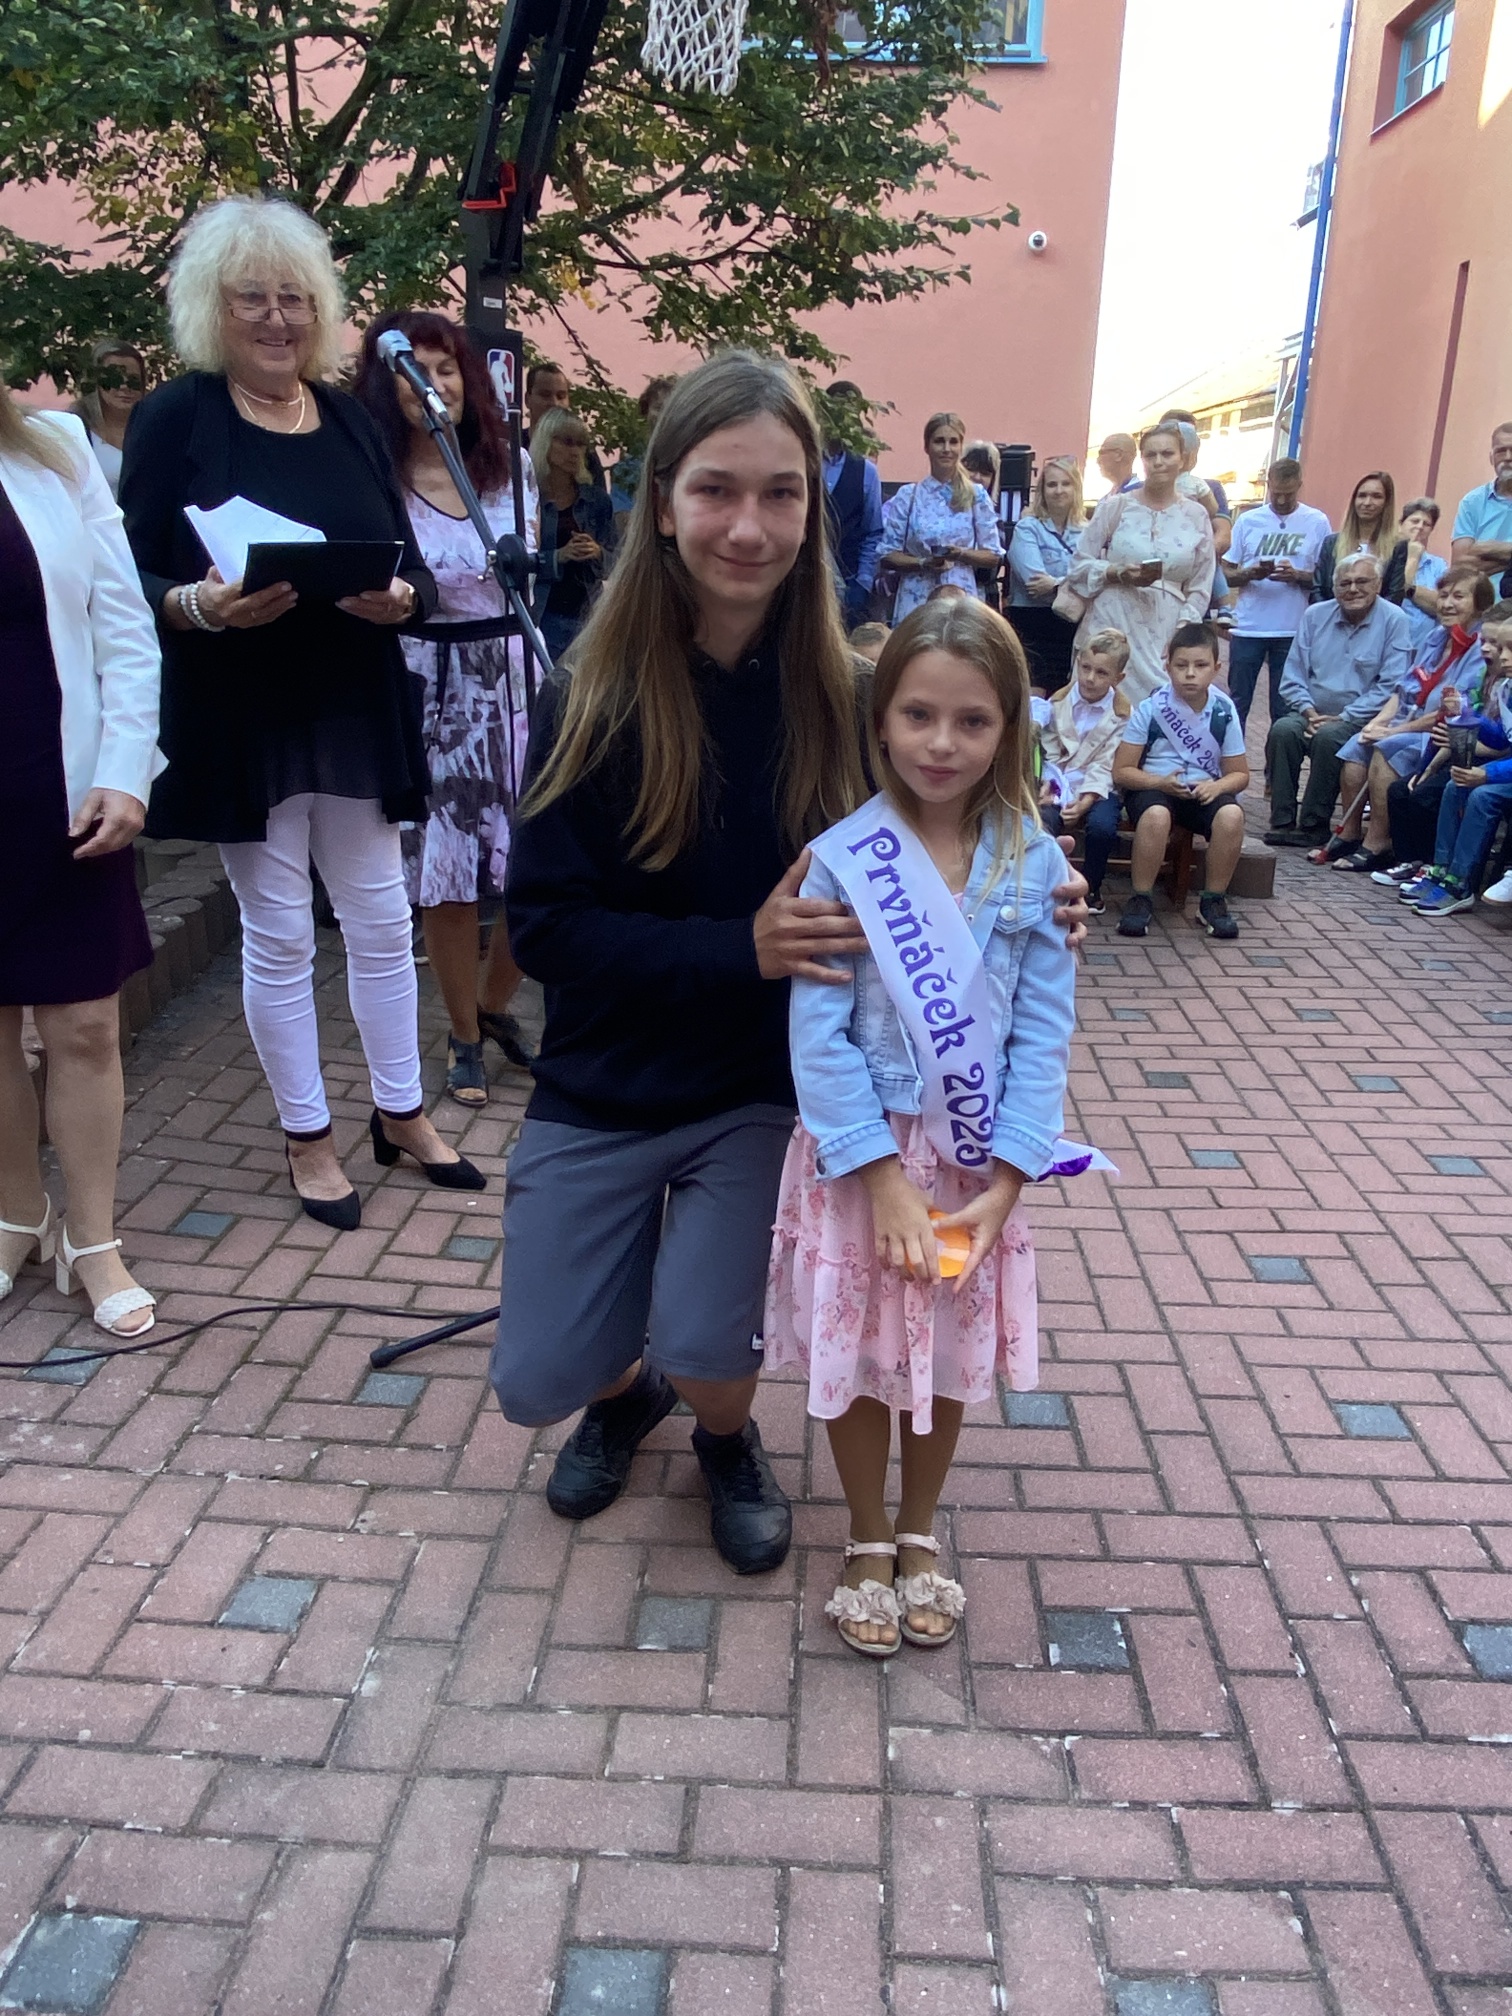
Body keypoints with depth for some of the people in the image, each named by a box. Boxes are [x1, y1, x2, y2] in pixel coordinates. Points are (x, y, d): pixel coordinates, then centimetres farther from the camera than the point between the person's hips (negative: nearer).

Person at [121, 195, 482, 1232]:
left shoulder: (352, 419, 8)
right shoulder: (174, 418, -3)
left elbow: (415, 570, 7)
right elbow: (133, 580, -5)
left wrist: (402, 598, -15)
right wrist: (201, 605, -25)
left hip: (355, 710, 4)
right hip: (242, 720, -3)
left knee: (382, 920, 10)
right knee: (278, 933, 4)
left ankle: (402, 1111, 27)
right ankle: (307, 1134, 21)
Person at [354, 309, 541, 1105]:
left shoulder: (510, 469, 6)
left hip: (513, 675, 3)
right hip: (425, 688, -3)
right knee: (447, 877, 3)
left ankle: (494, 1004, 29)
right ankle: (465, 1038, 22)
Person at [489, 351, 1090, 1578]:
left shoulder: (842, 701, -9)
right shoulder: (596, 703, -12)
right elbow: (543, 924, -14)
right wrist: (740, 950, -25)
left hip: (770, 1086, 0)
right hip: (605, 1088, 1)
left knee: (705, 1344, -17)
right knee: (537, 1379, 0)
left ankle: (726, 1437, 24)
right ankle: (627, 1394, 40)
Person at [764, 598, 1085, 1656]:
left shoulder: (1035, 865, -7)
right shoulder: (839, 860, -14)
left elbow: (1044, 1033, -7)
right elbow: (820, 1034, -15)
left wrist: (1003, 1185, -13)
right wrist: (886, 1181, -19)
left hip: (978, 1160, 2)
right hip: (861, 1154, -2)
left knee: (950, 1356, 18)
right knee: (857, 1355, 13)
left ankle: (920, 1533, 43)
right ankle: (868, 1543, 38)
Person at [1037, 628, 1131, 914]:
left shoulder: (1122, 715, -2)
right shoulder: (1059, 701, 5)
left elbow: (1104, 766, -8)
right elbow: (1049, 751, 3)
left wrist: (1085, 801, -20)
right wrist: (1047, 784, -16)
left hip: (1096, 789, -1)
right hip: (1058, 785, 1)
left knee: (1102, 826, -31)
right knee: (1040, 823, -32)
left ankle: (1091, 888, -4)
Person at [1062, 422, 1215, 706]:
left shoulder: (1196, 516, 7)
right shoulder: (1116, 507, 3)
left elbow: (1200, 588, 8)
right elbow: (1079, 566, 3)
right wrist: (1119, 574, -13)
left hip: (1164, 634, 1)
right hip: (1112, 628, -1)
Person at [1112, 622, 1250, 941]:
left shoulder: (1224, 710, -3)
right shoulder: (1151, 707, -9)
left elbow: (1240, 774, 5)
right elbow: (1121, 771, -7)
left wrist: (1216, 786, -18)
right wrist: (1160, 782, -23)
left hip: (1204, 791, 2)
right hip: (1153, 787, -2)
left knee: (1231, 815, -30)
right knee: (1156, 815, -37)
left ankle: (1213, 900, -9)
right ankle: (1140, 899, -18)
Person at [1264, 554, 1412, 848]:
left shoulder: (1394, 621, -1)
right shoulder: (1315, 616, 11)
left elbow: (1391, 686, -8)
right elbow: (1292, 677, 11)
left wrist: (1343, 718, -15)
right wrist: (1308, 710, -7)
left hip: (1359, 720, -3)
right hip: (1312, 714, 4)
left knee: (1328, 736, -34)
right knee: (1282, 730, -28)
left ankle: (1314, 826, -23)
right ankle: (1282, 822, -26)